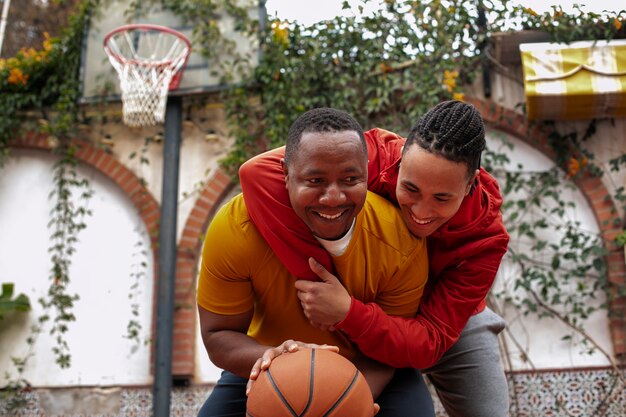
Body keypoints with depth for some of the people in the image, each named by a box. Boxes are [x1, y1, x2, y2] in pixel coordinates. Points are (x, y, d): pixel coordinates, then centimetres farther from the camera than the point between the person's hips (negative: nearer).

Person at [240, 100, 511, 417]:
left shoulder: (486, 238, -29)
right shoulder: (376, 158, -34)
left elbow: (430, 342, -31)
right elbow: (260, 171, -47)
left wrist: (347, 314, -48)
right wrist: (316, 283, -45)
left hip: (449, 321, 1)